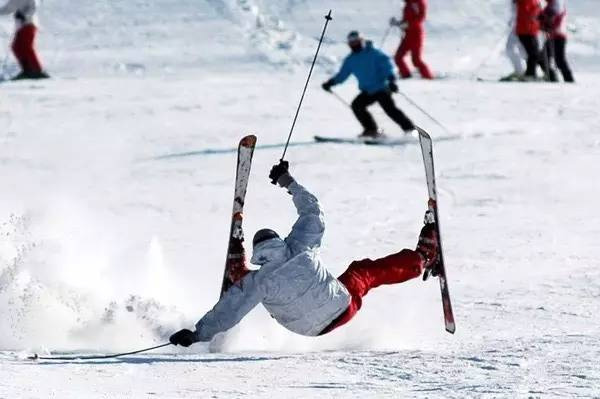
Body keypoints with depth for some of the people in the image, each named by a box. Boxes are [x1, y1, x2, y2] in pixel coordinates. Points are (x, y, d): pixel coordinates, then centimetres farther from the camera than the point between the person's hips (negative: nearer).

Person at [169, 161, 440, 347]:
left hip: (310, 329, 0)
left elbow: (228, 313, -25)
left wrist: (197, 335, -20)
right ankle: (422, 258, 39)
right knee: (366, 272, 24)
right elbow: (312, 211, -6)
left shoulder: (257, 282, -25)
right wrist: (288, 182, 3)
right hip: (344, 306, 0)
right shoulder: (301, 249, -21)